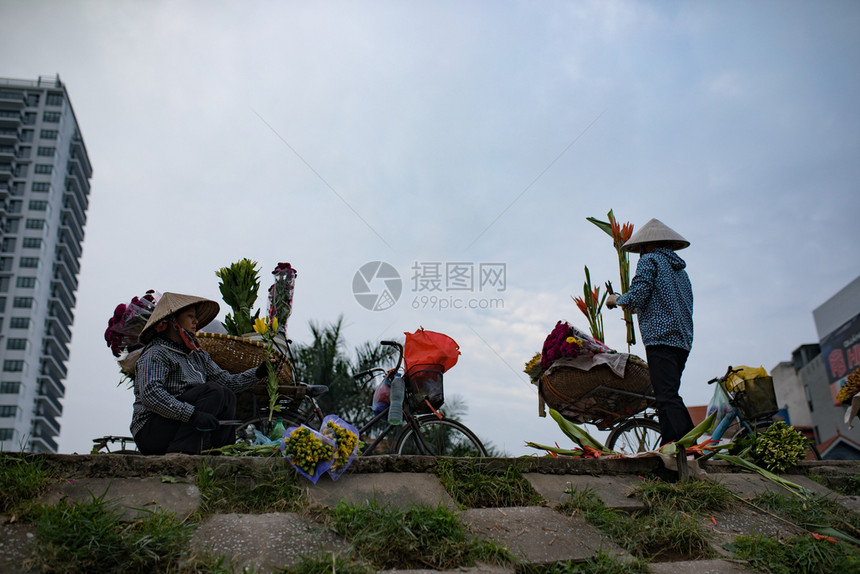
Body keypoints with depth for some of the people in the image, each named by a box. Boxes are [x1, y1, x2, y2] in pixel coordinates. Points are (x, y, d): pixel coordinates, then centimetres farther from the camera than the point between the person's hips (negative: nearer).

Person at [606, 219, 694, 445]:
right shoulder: (680, 268, 26)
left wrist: (616, 299, 12)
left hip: (661, 337, -9)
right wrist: (640, 310, 35)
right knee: (669, 395, 8)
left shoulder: (649, 260, 2)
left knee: (667, 396, -16)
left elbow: (637, 297, -9)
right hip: (683, 341, 9)